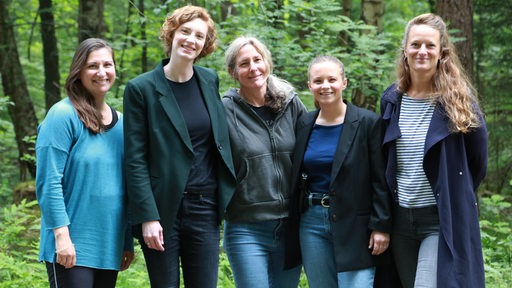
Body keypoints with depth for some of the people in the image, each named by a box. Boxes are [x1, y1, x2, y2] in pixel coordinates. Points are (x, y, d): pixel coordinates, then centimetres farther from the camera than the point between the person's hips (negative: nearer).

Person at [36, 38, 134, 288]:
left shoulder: (120, 121, 11)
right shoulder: (63, 115, -8)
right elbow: (48, 182, -13)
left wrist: (128, 243, 15)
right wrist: (62, 235, -19)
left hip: (109, 246, 6)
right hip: (71, 248, -6)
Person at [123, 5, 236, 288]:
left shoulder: (210, 81, 8)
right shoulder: (141, 88, -5)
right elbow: (135, 160, -7)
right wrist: (147, 217, -14)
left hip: (205, 208, 4)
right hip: (163, 209, -4)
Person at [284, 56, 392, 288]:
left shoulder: (369, 123, -5)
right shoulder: (304, 125, 9)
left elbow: (380, 180, -6)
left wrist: (381, 226, -11)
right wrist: (291, 228, 11)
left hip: (354, 224, -4)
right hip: (312, 223, 5)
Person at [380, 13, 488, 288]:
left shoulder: (458, 100, -7)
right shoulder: (392, 99, 6)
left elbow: (478, 161, 1)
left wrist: (453, 196, 7)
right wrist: (382, 218, 12)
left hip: (445, 220, -5)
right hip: (401, 218, 5)